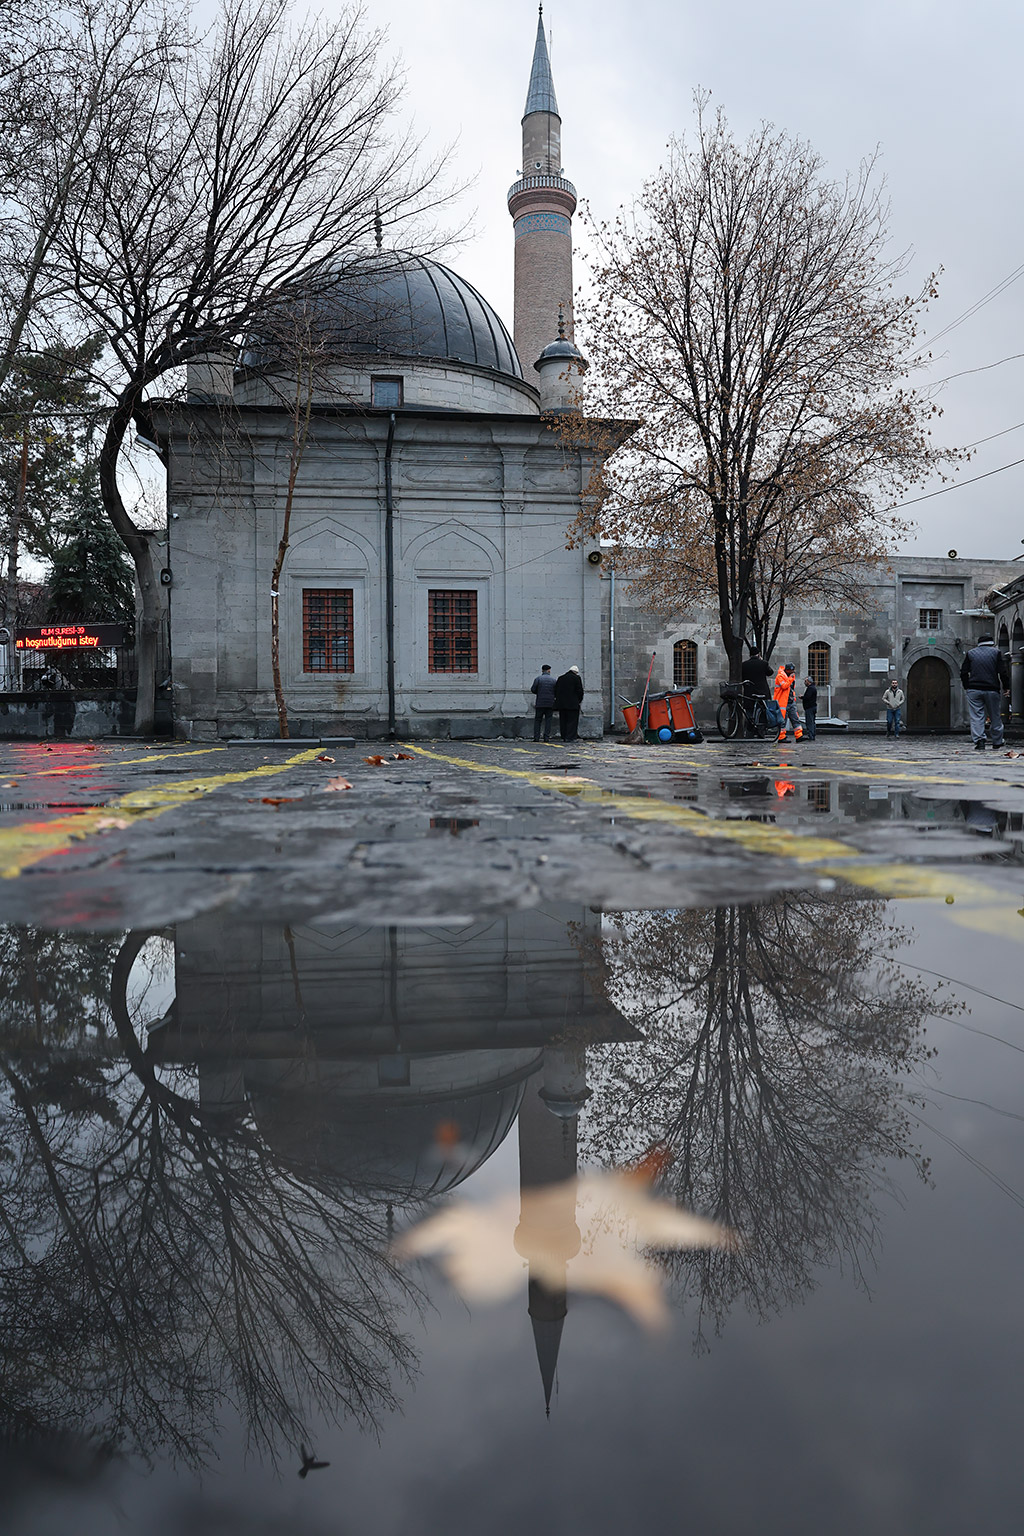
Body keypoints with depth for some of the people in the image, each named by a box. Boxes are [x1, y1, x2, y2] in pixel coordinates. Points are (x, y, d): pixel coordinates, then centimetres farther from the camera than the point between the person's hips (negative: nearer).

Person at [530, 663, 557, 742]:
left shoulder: (538, 679, -2)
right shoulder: (553, 680, 3)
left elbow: (533, 689, -5)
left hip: (540, 703, -1)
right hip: (550, 703, 1)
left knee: (537, 720, 5)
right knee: (548, 720, 5)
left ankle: (536, 737, 0)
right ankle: (547, 737, -1)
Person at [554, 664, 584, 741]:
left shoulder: (560, 678, 13)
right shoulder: (577, 678, -2)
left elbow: (556, 691, 12)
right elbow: (580, 690, -7)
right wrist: (579, 700, 4)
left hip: (561, 703, 5)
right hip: (573, 703, -5)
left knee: (563, 721, 9)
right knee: (572, 720, -3)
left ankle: (564, 737, 9)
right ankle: (570, 737, -8)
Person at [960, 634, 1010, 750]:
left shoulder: (970, 653, 9)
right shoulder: (996, 652, 4)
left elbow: (963, 673, 7)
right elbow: (1003, 672, -2)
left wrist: (967, 687, 16)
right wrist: (1006, 687, 8)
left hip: (974, 690, 1)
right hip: (992, 689, -1)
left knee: (976, 717, -2)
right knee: (995, 717, 9)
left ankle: (979, 742, -14)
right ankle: (996, 743, 14)